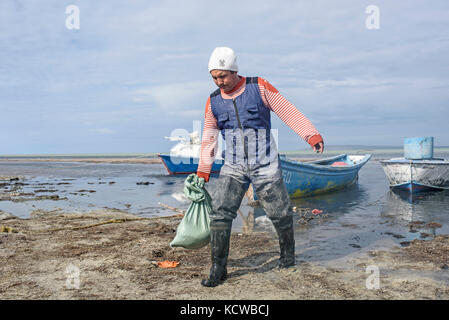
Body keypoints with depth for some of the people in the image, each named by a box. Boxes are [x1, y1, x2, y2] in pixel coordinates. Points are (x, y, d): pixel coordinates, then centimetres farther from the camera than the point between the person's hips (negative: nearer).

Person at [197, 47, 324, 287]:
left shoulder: (259, 87, -4)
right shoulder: (213, 102, 6)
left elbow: (288, 112, -3)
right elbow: (209, 138, 13)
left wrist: (311, 135, -11)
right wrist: (203, 172, 12)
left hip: (265, 166, -2)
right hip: (233, 167, 3)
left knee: (279, 213, 6)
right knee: (220, 213, -10)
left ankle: (287, 253, 34)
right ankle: (218, 269, -1)